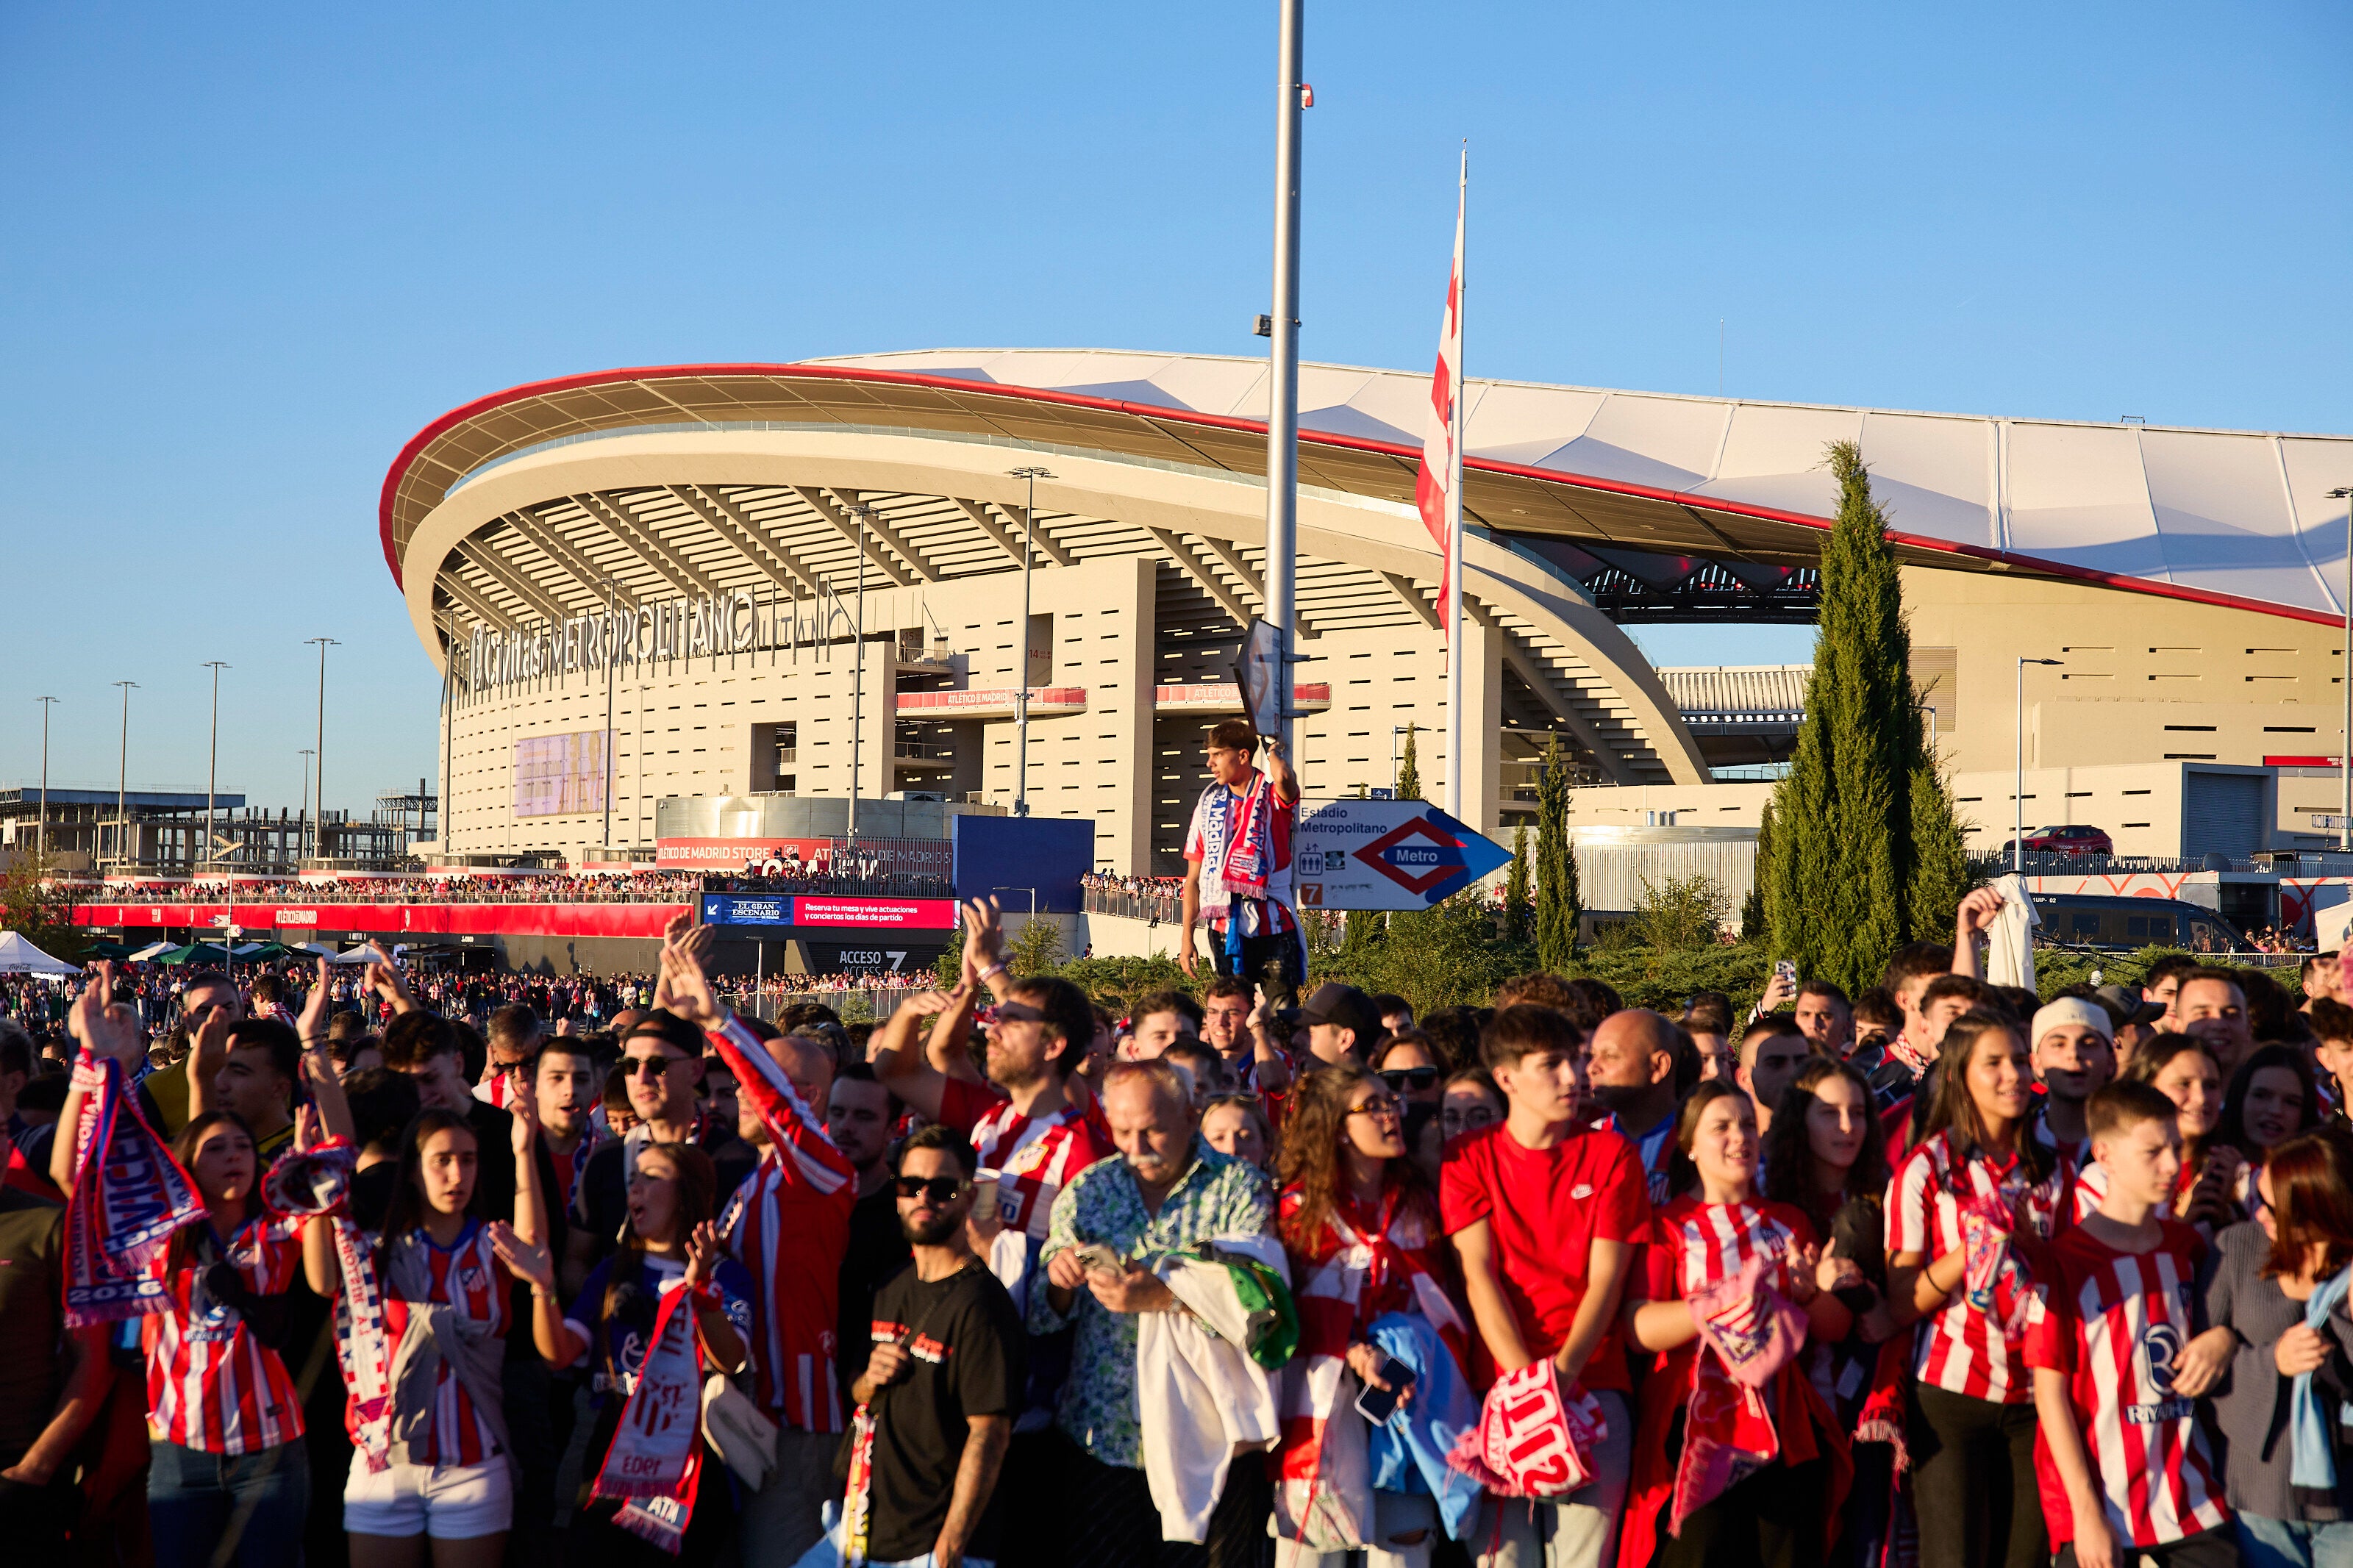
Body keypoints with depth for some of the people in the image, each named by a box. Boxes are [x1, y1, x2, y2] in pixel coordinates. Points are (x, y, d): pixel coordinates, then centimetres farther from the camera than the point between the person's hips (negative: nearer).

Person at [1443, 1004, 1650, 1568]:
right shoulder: (1470, 1157, 7)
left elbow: (1606, 1278, 1)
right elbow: (1479, 1275, -1)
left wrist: (1564, 1370, -14)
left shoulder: (1611, 1155, 7)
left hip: (1592, 1384, 0)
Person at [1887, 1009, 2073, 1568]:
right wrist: (1971, 1251, -21)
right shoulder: (1926, 1168, -3)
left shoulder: (2051, 1170, 9)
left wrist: (2029, 1243, -10)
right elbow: (1900, 1303, -6)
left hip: (2033, 1397, 4)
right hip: (1949, 1395, -4)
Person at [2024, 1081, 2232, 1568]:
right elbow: (2050, 1394, -9)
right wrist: (2087, 1512, -12)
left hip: (2190, 1494, 5)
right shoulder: (2066, 1262, -9)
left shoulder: (2186, 1247, 9)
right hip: (2099, 1504, -5)